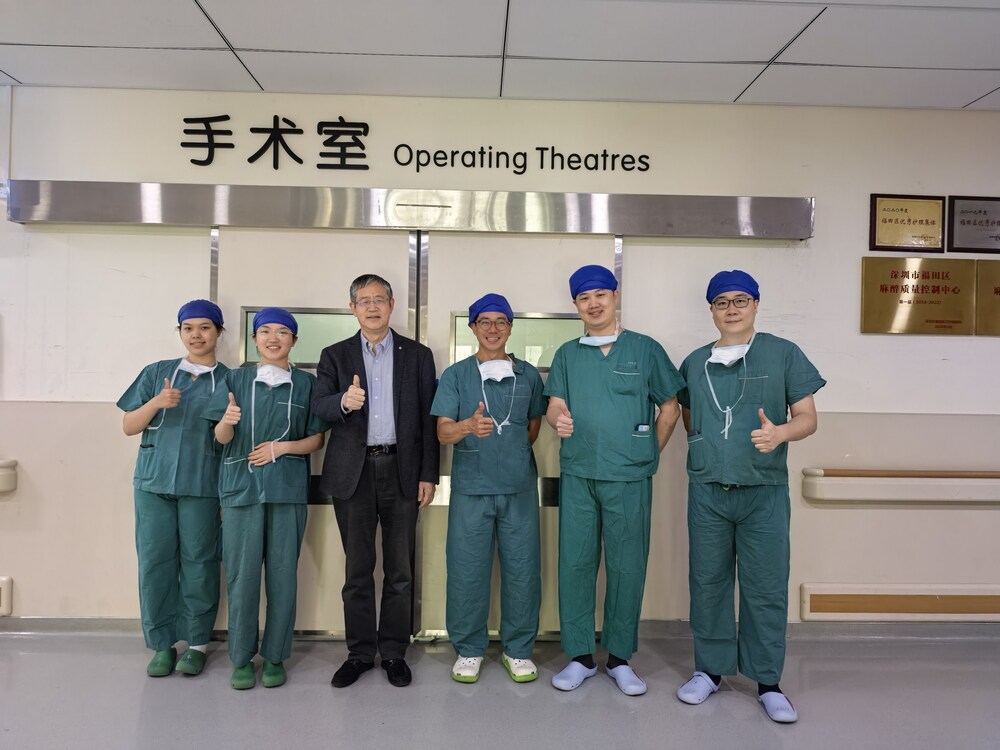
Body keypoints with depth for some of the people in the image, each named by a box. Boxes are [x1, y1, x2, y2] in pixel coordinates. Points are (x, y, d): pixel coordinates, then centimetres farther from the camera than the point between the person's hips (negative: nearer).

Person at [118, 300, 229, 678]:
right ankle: (162, 644, 16)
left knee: (198, 562, 2)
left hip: (202, 486, -2)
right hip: (153, 481, 2)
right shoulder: (156, 373, 11)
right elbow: (129, 426, 8)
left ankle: (196, 643, 15)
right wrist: (157, 402, -8)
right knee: (154, 562, 3)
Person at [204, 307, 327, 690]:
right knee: (241, 574, 2)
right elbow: (221, 437, 3)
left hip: (288, 489, 0)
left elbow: (317, 439, 7)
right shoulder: (235, 379, 8)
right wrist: (227, 422, -20)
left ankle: (275, 656, 18)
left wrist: (283, 447, -10)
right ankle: (242, 657, 18)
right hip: (241, 487, 0)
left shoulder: (306, 384, 7)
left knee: (282, 574, 4)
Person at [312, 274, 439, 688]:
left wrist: (428, 475, -1)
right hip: (354, 471, 1)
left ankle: (394, 652, 22)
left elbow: (428, 418, 4)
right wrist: (343, 401, -27)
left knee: (399, 569, 7)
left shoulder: (417, 355, 7)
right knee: (358, 569, 9)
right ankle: (360, 652, 22)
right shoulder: (335, 355, 8)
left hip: (401, 470, 0)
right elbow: (318, 407, -5)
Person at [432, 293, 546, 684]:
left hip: (520, 486, 2)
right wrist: (469, 426, -26)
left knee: (522, 569, 5)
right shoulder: (455, 375, 3)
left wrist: (513, 454, 7)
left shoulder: (528, 374, 8)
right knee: (466, 570, 3)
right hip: (470, 487, -1)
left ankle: (518, 649, 23)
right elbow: (443, 432, -6)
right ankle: (468, 649, 22)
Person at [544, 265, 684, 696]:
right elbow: (554, 406, 4)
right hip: (577, 475, 2)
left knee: (626, 567, 4)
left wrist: (651, 454, 3)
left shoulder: (645, 349, 2)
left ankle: (619, 657, 21)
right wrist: (559, 419, -19)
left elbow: (669, 407, 7)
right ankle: (580, 656, 19)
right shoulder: (567, 354, 10)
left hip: (629, 477, -2)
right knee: (574, 565, 5)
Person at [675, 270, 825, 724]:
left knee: (766, 587, 3)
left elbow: (807, 418, -1)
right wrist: (704, 447, 4)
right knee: (708, 581, 10)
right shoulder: (695, 363, 10)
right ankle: (710, 668, 25)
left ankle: (766, 680, 19)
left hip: (765, 491, -2)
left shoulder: (783, 354, 1)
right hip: (706, 491, 3)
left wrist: (781, 432, -21)